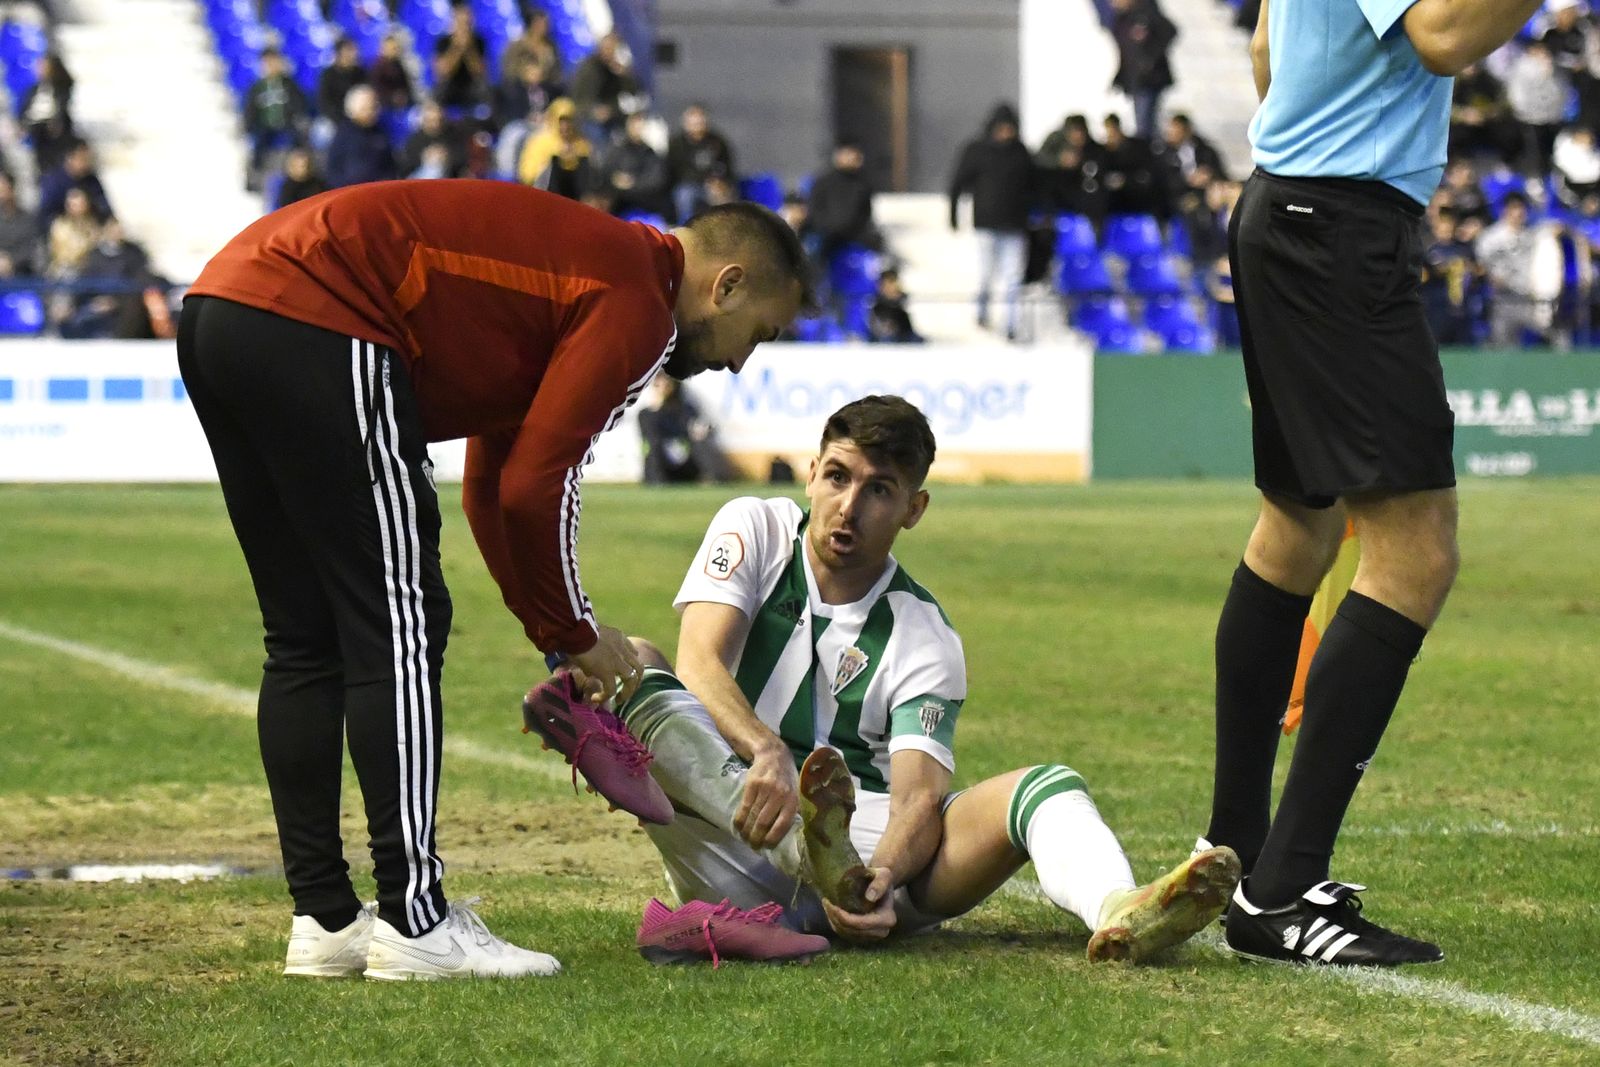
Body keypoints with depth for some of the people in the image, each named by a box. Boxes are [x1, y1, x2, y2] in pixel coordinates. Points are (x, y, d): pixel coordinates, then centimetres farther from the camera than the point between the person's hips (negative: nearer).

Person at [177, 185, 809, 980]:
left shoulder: (582, 266, 27)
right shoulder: (638, 307, -2)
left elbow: (490, 487, 33)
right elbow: (535, 487, -7)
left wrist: (559, 633, 31)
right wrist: (574, 636, 7)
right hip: (313, 327, -10)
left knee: (306, 642, 14)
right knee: (398, 632, -4)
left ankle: (324, 921, 16)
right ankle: (415, 924, -3)